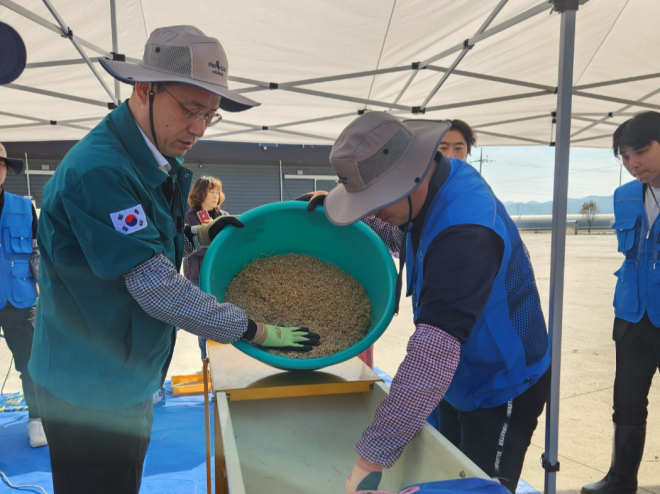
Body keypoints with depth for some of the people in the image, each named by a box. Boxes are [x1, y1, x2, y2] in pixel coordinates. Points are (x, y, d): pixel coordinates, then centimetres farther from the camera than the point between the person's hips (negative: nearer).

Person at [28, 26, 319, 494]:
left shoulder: (157, 164, 4)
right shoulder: (99, 170, -27)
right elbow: (157, 289, -28)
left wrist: (201, 235, -2)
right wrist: (257, 331, -20)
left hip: (128, 378, 9)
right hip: (91, 390, -9)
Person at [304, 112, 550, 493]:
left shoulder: (465, 232, -38)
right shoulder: (433, 183, -9)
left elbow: (433, 353, -44)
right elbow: (403, 236, 13)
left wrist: (373, 457, -43)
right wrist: (357, 215, -4)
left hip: (500, 393, -9)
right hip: (462, 381, 9)